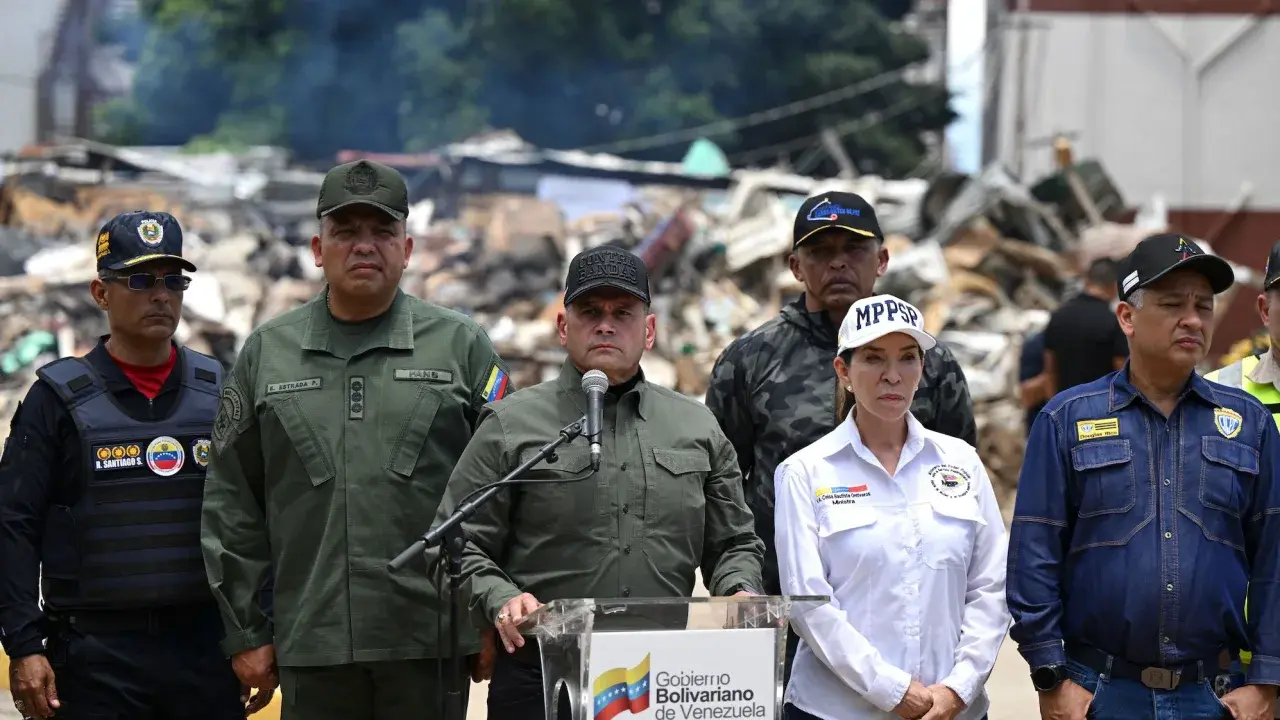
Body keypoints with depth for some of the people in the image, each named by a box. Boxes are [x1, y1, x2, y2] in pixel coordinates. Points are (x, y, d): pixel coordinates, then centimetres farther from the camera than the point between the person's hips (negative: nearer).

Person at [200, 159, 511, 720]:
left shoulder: (462, 346, 7)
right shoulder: (267, 353, 11)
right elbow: (231, 504, 11)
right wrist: (246, 632, 6)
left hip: (431, 647, -1)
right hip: (312, 647, 1)